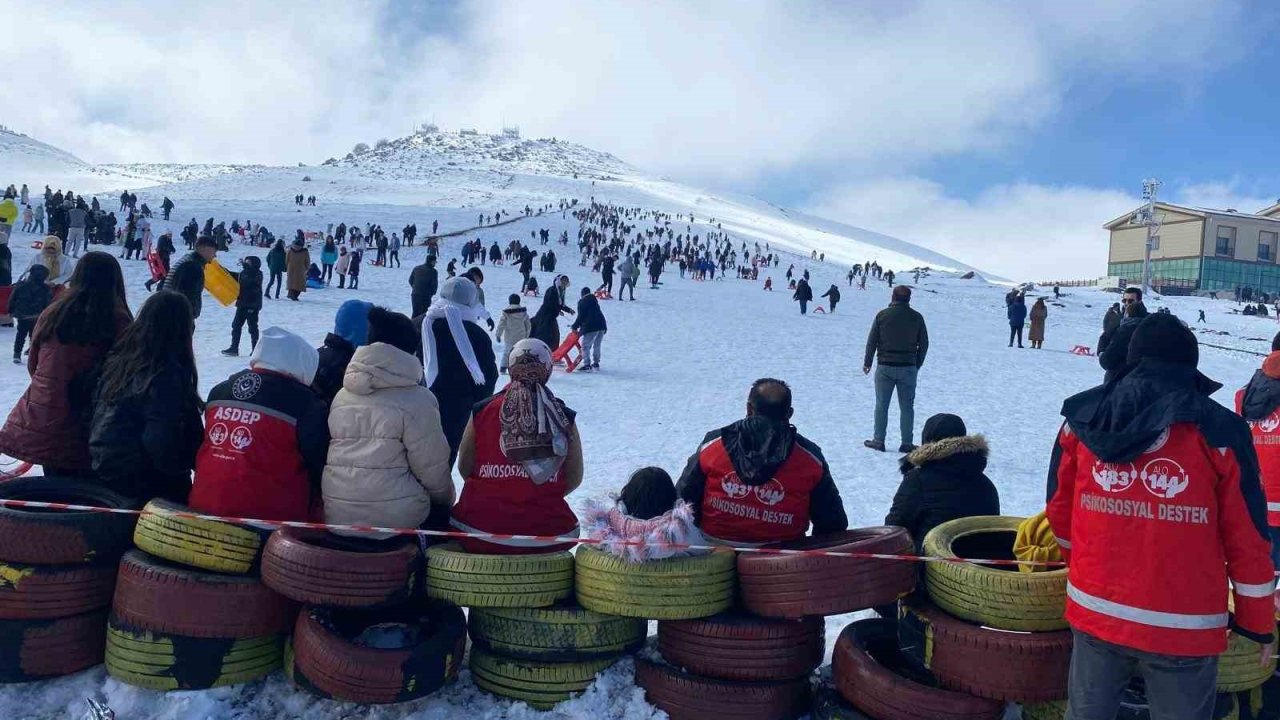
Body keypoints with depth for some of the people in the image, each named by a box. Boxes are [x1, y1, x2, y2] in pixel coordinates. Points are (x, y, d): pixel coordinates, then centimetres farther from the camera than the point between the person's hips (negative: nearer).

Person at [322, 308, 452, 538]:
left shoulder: (341, 395, 6)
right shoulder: (417, 399, -11)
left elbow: (338, 456, 12)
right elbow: (432, 466, -8)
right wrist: (446, 499, 10)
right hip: (395, 520, -6)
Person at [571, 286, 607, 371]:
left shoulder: (581, 302, 0)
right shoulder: (594, 300, 21)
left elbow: (580, 316, -6)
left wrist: (575, 327, 7)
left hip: (591, 327, -7)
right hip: (602, 325, 7)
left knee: (585, 346, -1)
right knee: (596, 345, 19)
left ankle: (587, 364, -7)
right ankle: (595, 363, 21)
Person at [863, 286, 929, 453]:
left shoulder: (882, 315, -4)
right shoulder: (917, 317, 0)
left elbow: (872, 341, -2)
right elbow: (924, 344, 5)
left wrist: (867, 362, 9)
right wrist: (917, 365, 17)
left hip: (885, 367, -1)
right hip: (908, 368, 1)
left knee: (881, 405, 7)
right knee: (907, 407, 7)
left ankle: (878, 441, 9)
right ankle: (906, 443, 9)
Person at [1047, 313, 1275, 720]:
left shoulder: (1082, 420, -1)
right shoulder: (1218, 433, -10)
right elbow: (1247, 538, -5)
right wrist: (1258, 623, 8)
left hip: (1094, 613, 3)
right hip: (1183, 630, -2)